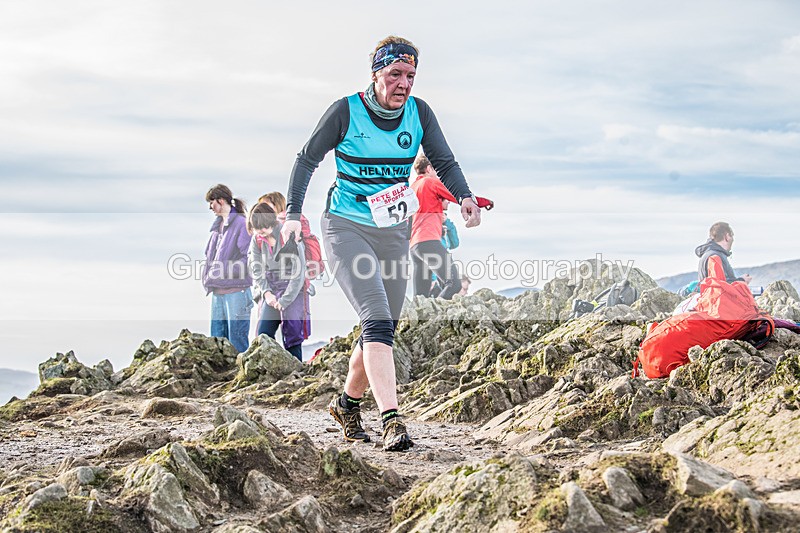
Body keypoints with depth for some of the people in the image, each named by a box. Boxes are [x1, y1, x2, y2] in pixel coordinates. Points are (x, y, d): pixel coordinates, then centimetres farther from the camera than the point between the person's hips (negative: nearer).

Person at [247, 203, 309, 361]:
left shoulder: (290, 239, -14)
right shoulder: (256, 240, 4)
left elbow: (298, 273, -14)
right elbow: (257, 270, 5)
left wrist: (284, 300, -16)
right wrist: (266, 292, -11)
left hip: (293, 291, -5)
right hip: (270, 291, 5)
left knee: (292, 333, -10)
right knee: (263, 334, -4)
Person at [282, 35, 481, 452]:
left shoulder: (419, 113, 0)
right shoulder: (346, 111, -10)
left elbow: (444, 163, 4)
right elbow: (307, 160, -1)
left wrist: (464, 197, -16)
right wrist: (293, 213, -10)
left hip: (394, 233, 5)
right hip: (346, 229, -5)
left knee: (384, 329, 9)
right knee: (376, 319, -21)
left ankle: (347, 403, 32)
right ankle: (391, 420, -28)